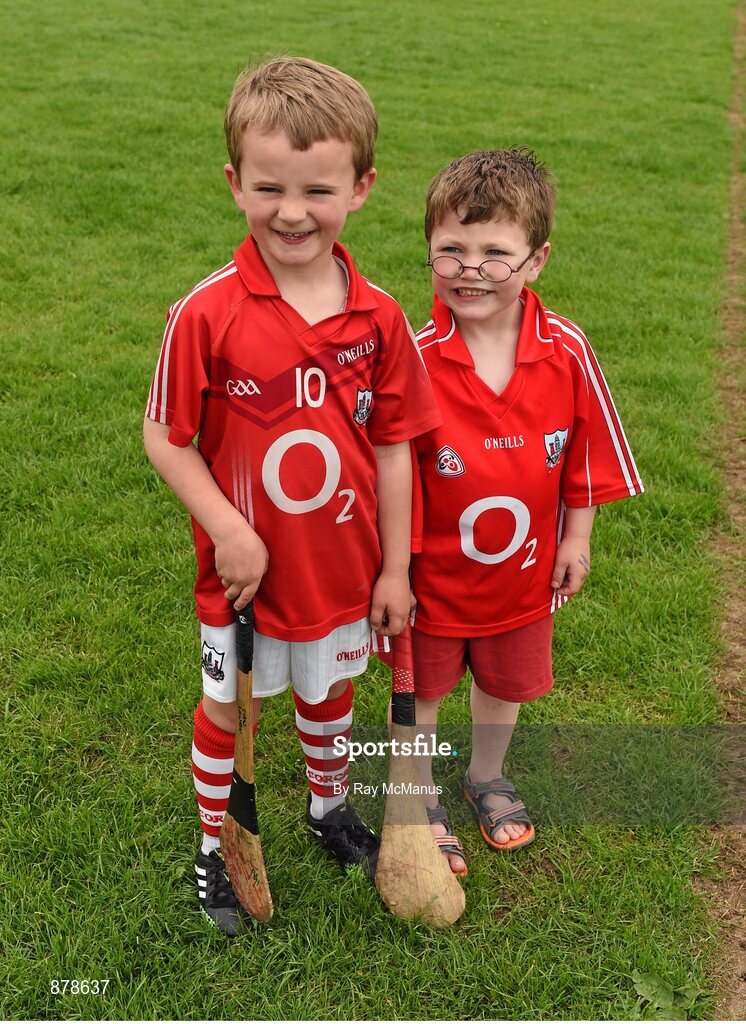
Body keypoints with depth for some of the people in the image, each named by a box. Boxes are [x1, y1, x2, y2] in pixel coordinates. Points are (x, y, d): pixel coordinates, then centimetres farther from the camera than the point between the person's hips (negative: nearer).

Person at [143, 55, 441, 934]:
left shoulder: (378, 317, -11)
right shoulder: (207, 315, -19)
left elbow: (392, 448, -3)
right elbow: (166, 440, -11)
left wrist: (395, 567, 1)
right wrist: (227, 530, -19)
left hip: (343, 565, 3)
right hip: (244, 566, -2)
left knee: (329, 693, 25)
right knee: (226, 709, 18)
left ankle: (328, 806, 53)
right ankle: (216, 843, 42)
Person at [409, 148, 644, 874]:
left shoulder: (566, 352, -16)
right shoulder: (416, 358, -23)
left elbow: (585, 453, -1)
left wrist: (576, 537, 4)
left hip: (524, 570, 3)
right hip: (433, 571, -2)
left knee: (505, 683, 25)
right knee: (419, 691, 18)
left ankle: (486, 778, 55)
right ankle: (419, 802, 45)